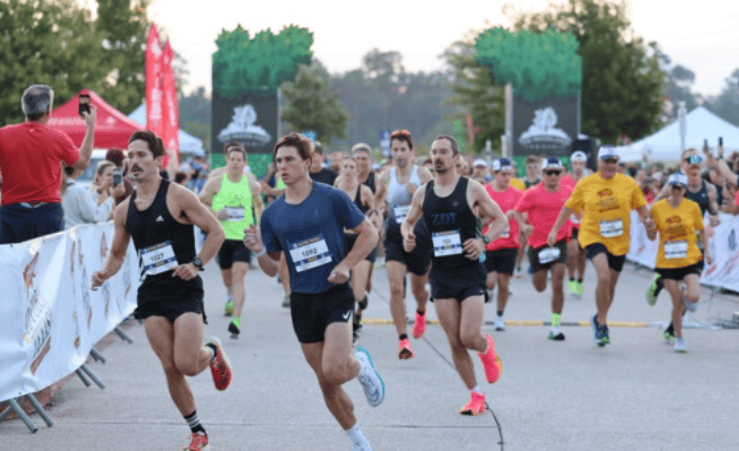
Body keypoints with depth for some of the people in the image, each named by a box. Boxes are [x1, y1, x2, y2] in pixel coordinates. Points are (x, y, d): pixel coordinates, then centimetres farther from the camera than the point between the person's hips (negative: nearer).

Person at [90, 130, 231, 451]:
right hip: (151, 295, 4)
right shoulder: (124, 210, 8)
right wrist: (104, 274, -2)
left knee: (187, 364, -14)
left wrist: (196, 264, -16)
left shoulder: (177, 196, -7)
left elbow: (216, 232, -4)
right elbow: (117, 254, 19)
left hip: (185, 291, -4)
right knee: (170, 369, 0)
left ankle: (213, 352, 22)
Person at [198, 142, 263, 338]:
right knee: (226, 276, 15)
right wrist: (214, 214, -11)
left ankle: (236, 320, -24)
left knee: (238, 275, -17)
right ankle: (231, 298, 50)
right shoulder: (215, 183, -1)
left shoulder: (252, 185, 3)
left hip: (244, 237, -1)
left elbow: (259, 206, 21)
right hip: (222, 237, 1)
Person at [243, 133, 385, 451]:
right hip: (302, 302, 4)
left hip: (336, 296, -4)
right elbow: (272, 268, 8)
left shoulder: (331, 198, -6)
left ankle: (361, 365, 15)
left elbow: (369, 234, -1)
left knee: (334, 371, -21)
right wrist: (259, 251, -12)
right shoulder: (272, 214, 4)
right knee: (325, 383, 7)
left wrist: (345, 266, -12)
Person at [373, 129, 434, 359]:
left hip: (420, 234, -1)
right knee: (395, 288, -17)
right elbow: (377, 200, 22)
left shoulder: (422, 174, -3)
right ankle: (403, 339, -16)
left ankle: (421, 313, 52)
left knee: (418, 288, 15)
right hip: (395, 236, 1)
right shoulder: (386, 177, 3)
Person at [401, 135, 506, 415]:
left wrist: (484, 241, -16)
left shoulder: (472, 189, -4)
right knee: (455, 342, 1)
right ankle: (476, 396, 16)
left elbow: (501, 219, 1)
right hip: (441, 274, 3)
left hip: (470, 271, -3)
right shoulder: (423, 193, 6)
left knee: (470, 337, -14)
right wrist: (407, 236, -3)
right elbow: (408, 221, 20)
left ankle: (487, 349, 24)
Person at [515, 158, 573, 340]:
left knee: (558, 285, -12)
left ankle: (555, 326, -6)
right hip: (537, 243, -1)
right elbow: (517, 212, -2)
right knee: (540, 287, 7)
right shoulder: (533, 193, -6)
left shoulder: (568, 192, 2)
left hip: (559, 242, 1)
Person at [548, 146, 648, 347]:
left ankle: (599, 319, 37)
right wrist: (555, 230, 10)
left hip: (619, 241, 3)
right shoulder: (585, 184, 0)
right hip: (593, 237, -3)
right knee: (603, 276, -25)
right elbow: (569, 207, 9)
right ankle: (602, 324, -11)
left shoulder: (628, 184, 2)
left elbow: (641, 208, 11)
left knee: (611, 284, 9)